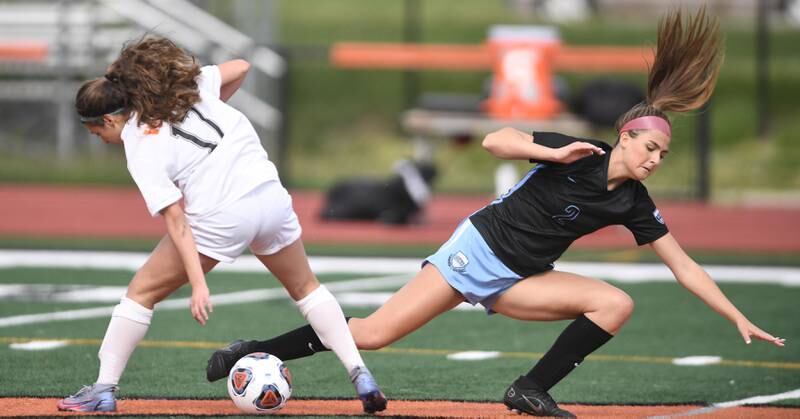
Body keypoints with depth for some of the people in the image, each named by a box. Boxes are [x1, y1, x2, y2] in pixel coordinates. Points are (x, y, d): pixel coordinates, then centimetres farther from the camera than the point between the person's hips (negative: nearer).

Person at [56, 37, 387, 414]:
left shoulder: (141, 149, -7)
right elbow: (239, 68, 20)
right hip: (271, 196, 6)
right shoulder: (184, 86, 7)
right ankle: (360, 374, 16)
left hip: (219, 218, -6)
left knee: (142, 292, 10)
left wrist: (198, 284, -16)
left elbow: (174, 219, -14)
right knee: (305, 288, 26)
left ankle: (104, 390, 9)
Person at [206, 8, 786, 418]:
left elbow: (685, 267, 3)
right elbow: (495, 141, -18)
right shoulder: (575, 154, -13)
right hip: (478, 250, -5)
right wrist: (554, 155, -30)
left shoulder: (633, 203, 0)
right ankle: (254, 353, -3)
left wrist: (740, 319, 0)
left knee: (617, 304, -15)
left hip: (517, 280, 5)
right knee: (374, 333, -15)